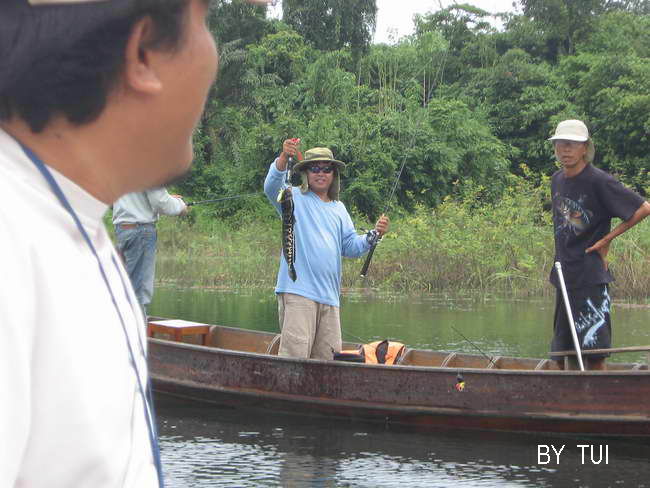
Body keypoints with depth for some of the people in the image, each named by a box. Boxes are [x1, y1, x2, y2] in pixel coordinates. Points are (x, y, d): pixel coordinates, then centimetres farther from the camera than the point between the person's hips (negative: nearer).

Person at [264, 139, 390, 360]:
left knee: (328, 357, 6)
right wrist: (284, 157, -31)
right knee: (294, 354, -15)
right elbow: (272, 187, -15)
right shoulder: (295, 199, 5)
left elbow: (350, 247, 18)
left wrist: (374, 235, 1)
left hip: (329, 295, 6)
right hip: (298, 290, -6)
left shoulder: (339, 208, 22)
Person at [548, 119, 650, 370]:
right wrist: (561, 259, 14)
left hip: (591, 276, -7)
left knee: (593, 353, -6)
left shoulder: (599, 181, -11)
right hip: (564, 275, 7)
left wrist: (607, 238, -9)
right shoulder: (557, 180, 10)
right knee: (561, 354, 10)